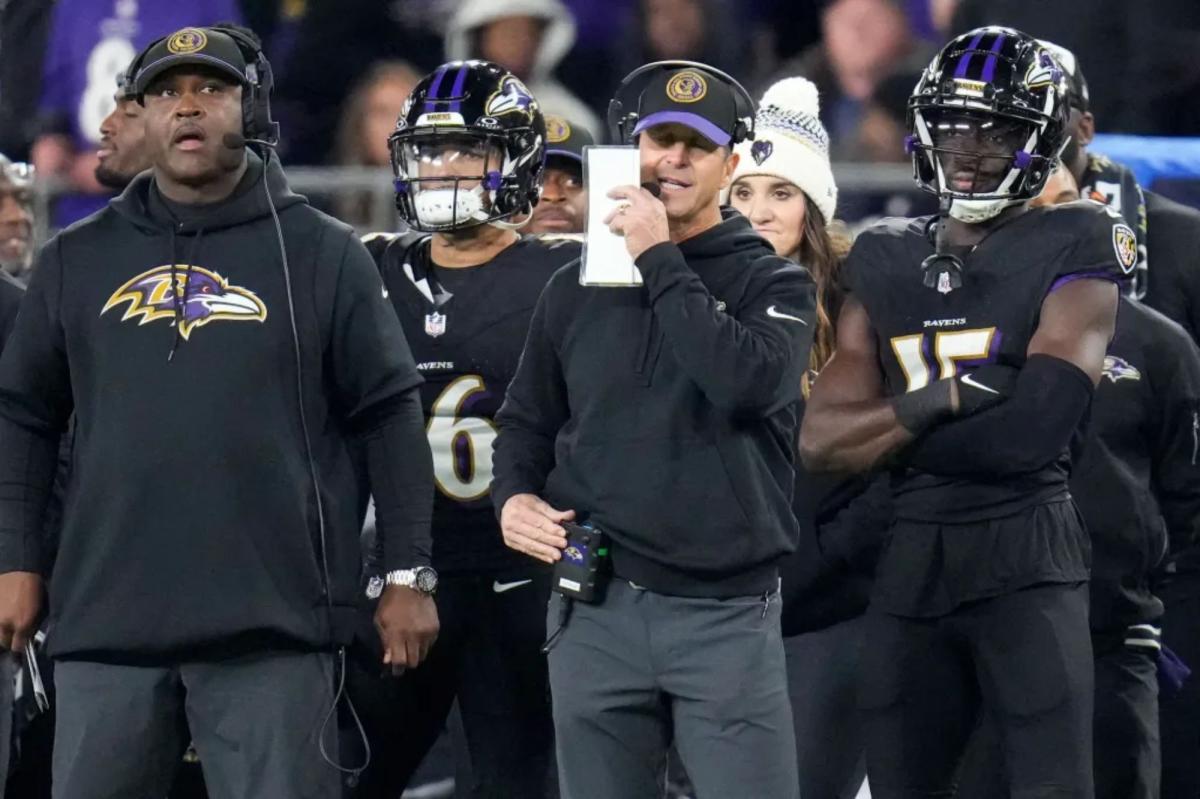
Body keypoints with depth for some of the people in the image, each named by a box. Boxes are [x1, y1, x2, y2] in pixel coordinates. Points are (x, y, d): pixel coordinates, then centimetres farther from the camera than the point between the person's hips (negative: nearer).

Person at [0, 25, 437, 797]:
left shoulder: (321, 254, 5)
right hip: (109, 619, 3)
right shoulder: (78, 260, 12)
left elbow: (388, 416, 5)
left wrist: (409, 573, 1)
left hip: (272, 623, -3)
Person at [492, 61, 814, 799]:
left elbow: (751, 383, -19)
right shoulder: (576, 290, 13)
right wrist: (516, 495, 0)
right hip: (597, 610, 4)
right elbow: (528, 420, 22)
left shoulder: (772, 283, 2)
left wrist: (659, 262, -12)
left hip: (727, 613, -3)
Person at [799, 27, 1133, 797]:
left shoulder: (1073, 251, -4)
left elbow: (1031, 430, -16)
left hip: (1027, 562, -6)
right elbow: (821, 438, 3)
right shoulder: (885, 263, 12)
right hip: (911, 568, 6)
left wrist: (888, 432, -5)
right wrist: (936, 404, -13)